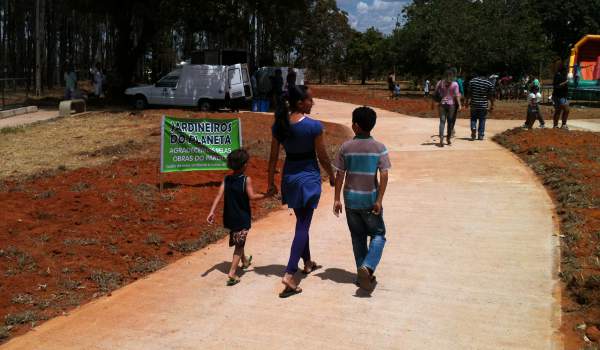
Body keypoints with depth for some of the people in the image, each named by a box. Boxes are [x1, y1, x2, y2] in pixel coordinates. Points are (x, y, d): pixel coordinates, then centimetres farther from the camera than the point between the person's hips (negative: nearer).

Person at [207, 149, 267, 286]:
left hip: (229, 217, 5)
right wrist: (265, 195, -3)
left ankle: (245, 261, 49)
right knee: (239, 245, 0)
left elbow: (219, 195, -10)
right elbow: (252, 196, -16)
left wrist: (212, 212, -14)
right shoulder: (246, 180, -14)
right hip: (242, 218, -5)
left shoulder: (226, 179, -2)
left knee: (238, 242, 25)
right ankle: (232, 273, -11)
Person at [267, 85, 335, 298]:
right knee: (303, 226, -1)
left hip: (289, 177, 6)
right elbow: (322, 157, -10)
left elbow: (273, 157, 1)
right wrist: (332, 177, 6)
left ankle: (307, 263, 39)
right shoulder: (314, 126, -17)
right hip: (309, 178, -6)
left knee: (301, 222, 22)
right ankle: (289, 274, -8)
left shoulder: (279, 125, -2)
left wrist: (271, 182, 10)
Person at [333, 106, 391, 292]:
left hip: (351, 200, 2)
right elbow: (384, 175, -13)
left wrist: (337, 199, 5)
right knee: (378, 235, 10)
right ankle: (368, 266, -12)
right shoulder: (379, 148, -7)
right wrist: (379, 200, -9)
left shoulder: (346, 147, -4)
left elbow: (340, 174, -2)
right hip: (370, 200, -2)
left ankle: (363, 274, 20)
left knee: (358, 237, 15)